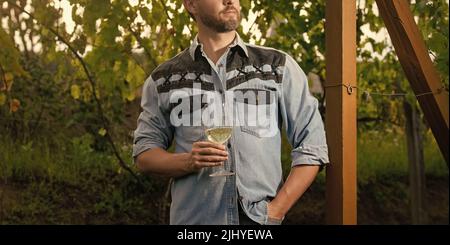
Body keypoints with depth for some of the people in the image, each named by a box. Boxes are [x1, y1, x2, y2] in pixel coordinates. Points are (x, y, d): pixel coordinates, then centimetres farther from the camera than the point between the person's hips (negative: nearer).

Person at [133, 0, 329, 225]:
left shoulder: (278, 67, 0)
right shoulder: (163, 79, 2)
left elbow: (311, 147, 1)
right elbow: (144, 155, 3)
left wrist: (276, 211, -9)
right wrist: (188, 161, -17)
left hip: (260, 220, 0)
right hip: (191, 219, 1)